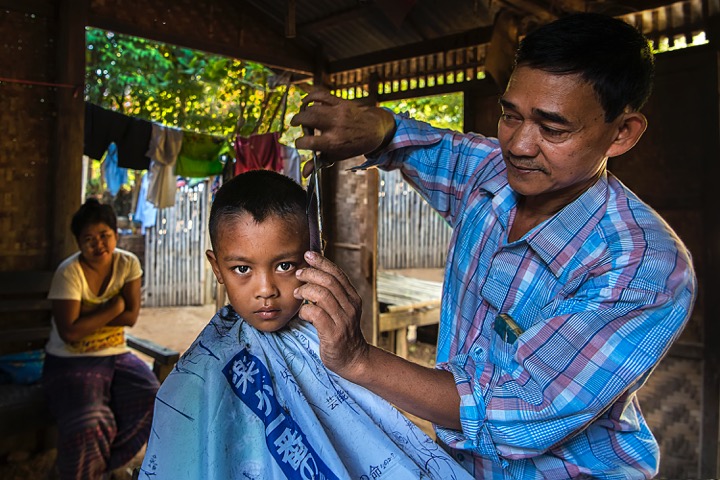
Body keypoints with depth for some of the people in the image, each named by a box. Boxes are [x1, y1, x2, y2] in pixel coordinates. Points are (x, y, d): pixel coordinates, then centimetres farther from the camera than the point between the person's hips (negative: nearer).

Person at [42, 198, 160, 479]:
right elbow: (70, 332, -21)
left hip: (115, 355, 4)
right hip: (70, 362, -4)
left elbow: (131, 317, -9)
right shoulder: (69, 272, -15)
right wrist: (114, 307, -15)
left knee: (152, 401, -18)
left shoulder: (128, 264, -3)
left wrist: (88, 316, -17)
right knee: (89, 424, -28)